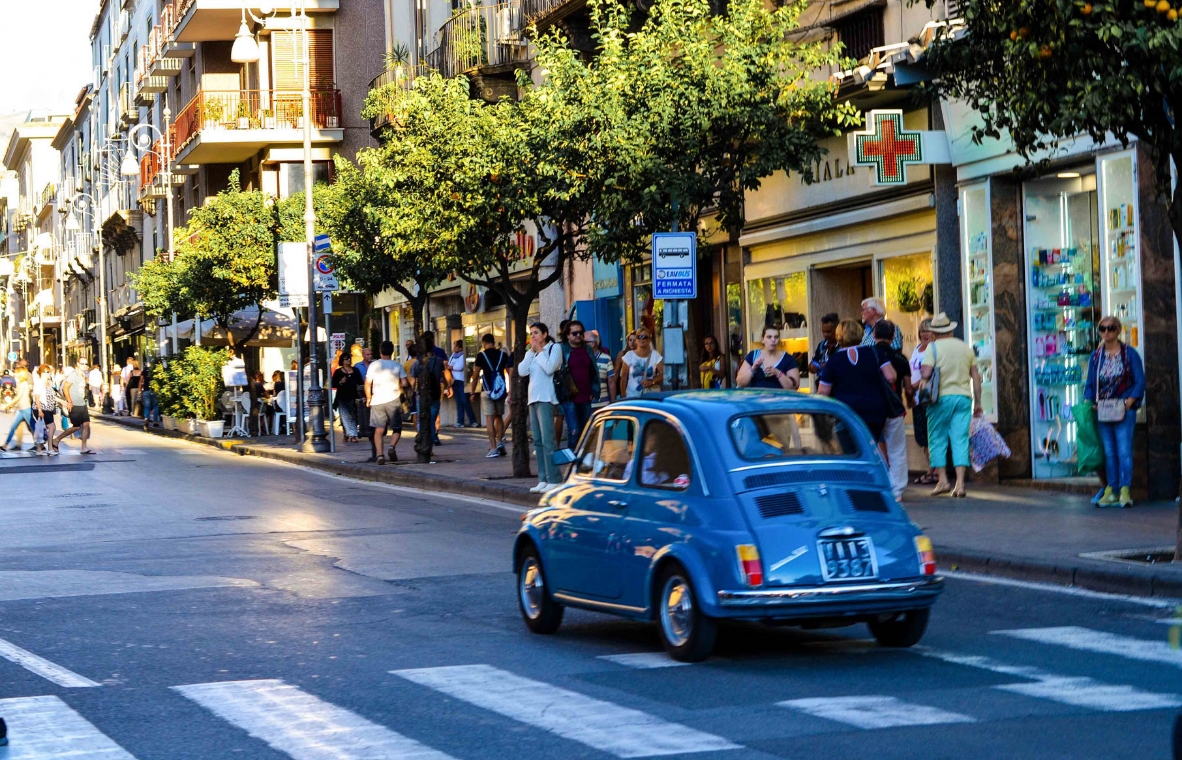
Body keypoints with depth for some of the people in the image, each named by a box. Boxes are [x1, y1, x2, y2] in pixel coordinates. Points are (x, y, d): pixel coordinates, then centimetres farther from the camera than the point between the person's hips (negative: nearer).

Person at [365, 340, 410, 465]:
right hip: (393, 400, 0)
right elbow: (404, 383, -4)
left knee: (379, 430, 3)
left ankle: (379, 454, -10)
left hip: (377, 401, 0)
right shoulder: (397, 365, 1)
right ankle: (392, 446, -15)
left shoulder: (373, 365, 1)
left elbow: (367, 384, -1)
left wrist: (368, 398, 13)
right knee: (397, 428, 10)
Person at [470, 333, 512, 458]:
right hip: (501, 390, 3)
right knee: (499, 417, 19)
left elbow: (475, 376, -4)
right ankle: (500, 442, 7)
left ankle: (493, 448, -6)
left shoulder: (481, 356, -3)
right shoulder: (503, 355, 6)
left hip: (487, 391, -3)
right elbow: (511, 374, 3)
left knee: (489, 419, -2)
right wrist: (511, 391, 8)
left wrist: (472, 392, 5)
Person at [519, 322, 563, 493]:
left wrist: (540, 351, -4)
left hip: (546, 398, -8)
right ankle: (543, 479, 8)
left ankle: (553, 480, -16)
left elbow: (549, 368, -15)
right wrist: (532, 351, 3)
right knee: (538, 441, 6)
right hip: (533, 398, 8)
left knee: (547, 440, -14)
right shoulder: (532, 352, 20)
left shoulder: (554, 348, 1)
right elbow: (522, 371, 6)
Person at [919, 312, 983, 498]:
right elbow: (976, 377, 12)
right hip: (964, 397, 4)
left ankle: (942, 480, 1)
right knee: (960, 440, 2)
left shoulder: (933, 347, -2)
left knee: (937, 439, 7)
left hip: (941, 397, -3)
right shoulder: (965, 347, 12)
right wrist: (977, 402, 17)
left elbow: (926, 373, -15)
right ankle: (960, 484, -5)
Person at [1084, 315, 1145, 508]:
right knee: (1109, 453, 5)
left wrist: (1129, 402, -14)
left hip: (1124, 410, -4)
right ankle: (1111, 490, 7)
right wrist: (1089, 403, -2)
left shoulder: (1129, 353, 1)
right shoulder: (1096, 356, 12)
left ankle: (1125, 491, -7)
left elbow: (1139, 381, -1)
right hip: (1102, 411, 4)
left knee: (1124, 452, -8)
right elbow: (1090, 383, 14)